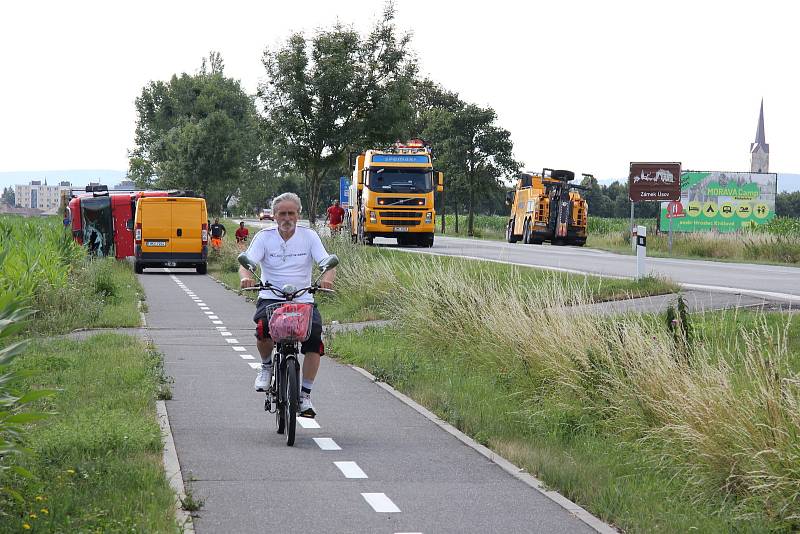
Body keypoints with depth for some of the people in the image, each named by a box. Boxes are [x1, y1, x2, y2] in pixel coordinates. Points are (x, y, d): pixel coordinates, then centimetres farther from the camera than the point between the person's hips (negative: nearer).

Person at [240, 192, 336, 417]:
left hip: (303, 300, 1)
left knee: (314, 337, -24)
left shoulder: (309, 236, 3)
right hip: (271, 298, -1)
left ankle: (305, 395, -10)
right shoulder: (264, 237, 2)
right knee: (263, 327, -33)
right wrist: (246, 277, -34)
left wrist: (327, 277, -32)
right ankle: (267, 365, 2)